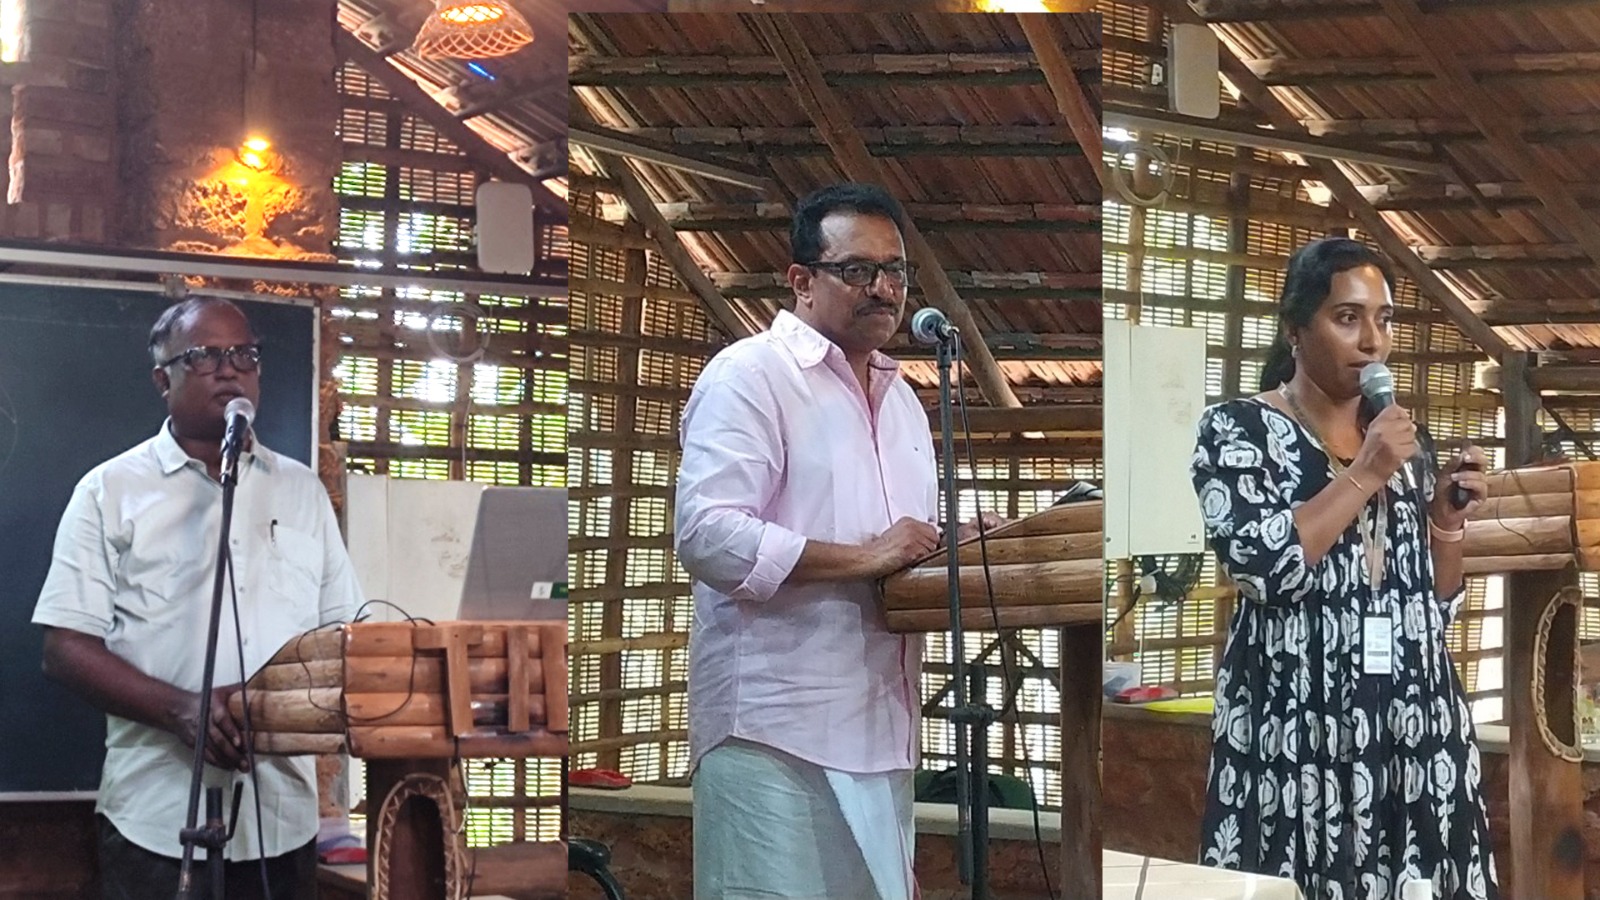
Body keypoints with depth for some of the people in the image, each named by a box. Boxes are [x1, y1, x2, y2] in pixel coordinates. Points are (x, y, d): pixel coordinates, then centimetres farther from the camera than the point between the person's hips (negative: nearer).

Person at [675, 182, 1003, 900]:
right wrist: (862, 559, -18)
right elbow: (706, 534, -17)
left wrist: (956, 543, 9)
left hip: (880, 725, 8)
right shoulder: (749, 374, -5)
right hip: (777, 727, -8)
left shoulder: (901, 396, 22)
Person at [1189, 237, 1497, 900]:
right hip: (1299, 732, -5)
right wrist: (1364, 477, -14)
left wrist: (1447, 519, -1)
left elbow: (1435, 606, 15)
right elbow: (1261, 565, -18)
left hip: (1416, 727, 5)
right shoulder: (1237, 429, -3)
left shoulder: (1403, 439, 12)